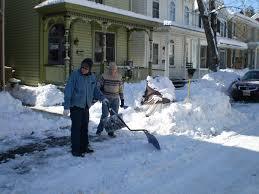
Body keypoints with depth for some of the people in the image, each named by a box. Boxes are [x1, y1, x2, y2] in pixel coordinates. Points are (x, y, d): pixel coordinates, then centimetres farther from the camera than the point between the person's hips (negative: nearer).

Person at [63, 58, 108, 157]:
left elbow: (95, 89, 18)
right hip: (75, 106, -6)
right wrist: (66, 107, -18)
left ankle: (84, 147, 29)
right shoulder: (75, 75, -14)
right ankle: (75, 150, 9)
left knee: (84, 127, 15)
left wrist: (102, 97, 1)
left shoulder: (92, 77, 4)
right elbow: (68, 91, -15)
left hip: (86, 107, 6)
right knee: (76, 128, -2)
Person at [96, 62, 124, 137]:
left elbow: (121, 89, 8)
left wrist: (122, 99, 7)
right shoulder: (104, 76, -4)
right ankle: (99, 130, 15)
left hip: (115, 99, 3)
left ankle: (111, 132, 17)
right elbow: (100, 86, 6)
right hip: (106, 98, -2)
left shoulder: (119, 77, 2)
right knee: (105, 115, -5)